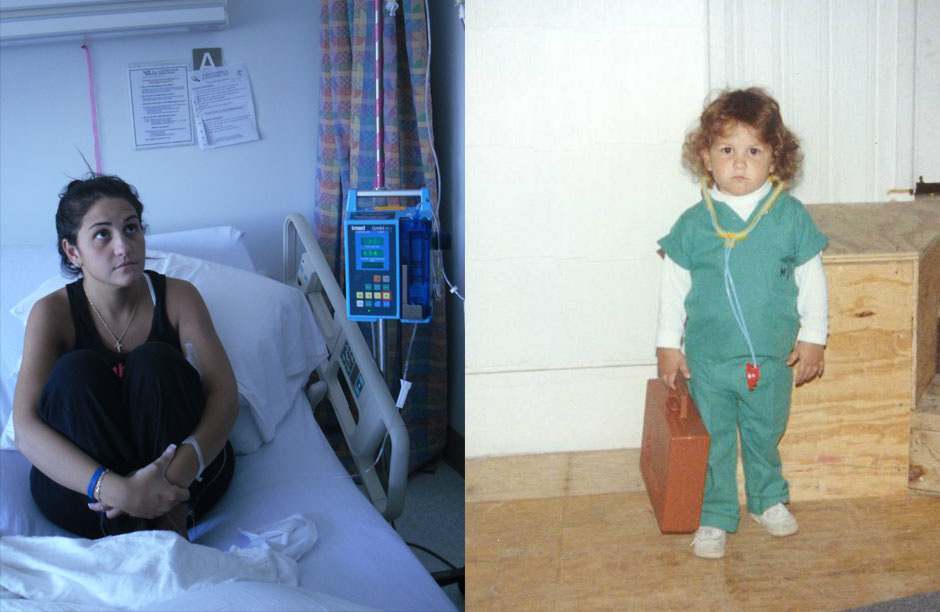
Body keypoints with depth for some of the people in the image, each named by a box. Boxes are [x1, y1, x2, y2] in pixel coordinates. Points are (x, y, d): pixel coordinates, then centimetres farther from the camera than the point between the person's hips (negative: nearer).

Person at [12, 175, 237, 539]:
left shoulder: (177, 296, -3)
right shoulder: (52, 313, -7)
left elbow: (224, 393, -13)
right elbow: (26, 429, -20)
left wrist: (178, 471, -34)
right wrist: (117, 490, -37)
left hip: (188, 481, 0)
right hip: (82, 487, 0)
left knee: (154, 360, -23)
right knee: (76, 369, -24)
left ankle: (174, 527, -25)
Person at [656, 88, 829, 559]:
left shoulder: (791, 217, -5)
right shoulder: (694, 223, -6)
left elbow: (812, 281, 3)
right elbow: (673, 286, 2)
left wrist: (813, 338, 3)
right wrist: (668, 344, 3)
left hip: (773, 359, 1)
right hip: (709, 359, -1)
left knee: (765, 435, 18)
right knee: (712, 441, 9)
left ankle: (768, 499, 42)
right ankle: (715, 518, 25)